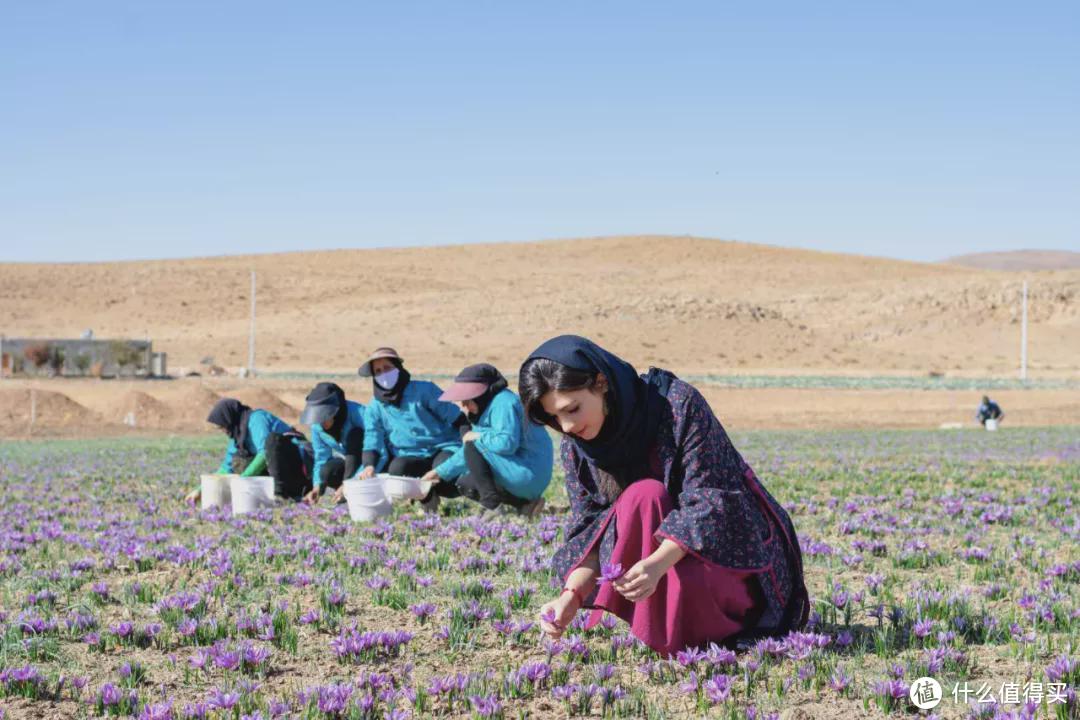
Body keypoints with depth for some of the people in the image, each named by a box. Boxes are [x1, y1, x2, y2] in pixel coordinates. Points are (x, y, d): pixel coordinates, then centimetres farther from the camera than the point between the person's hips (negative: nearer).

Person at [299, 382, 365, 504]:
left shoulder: (359, 414, -28)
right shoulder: (317, 426, -10)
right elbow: (321, 459, -4)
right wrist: (317, 486, -22)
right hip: (346, 463, 4)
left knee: (354, 434, -30)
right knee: (326, 471, -29)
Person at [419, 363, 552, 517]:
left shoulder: (503, 403, -18)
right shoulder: (486, 408, 15)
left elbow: (507, 443, -30)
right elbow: (468, 454, 20)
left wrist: (477, 437, -15)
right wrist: (440, 472, 17)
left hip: (530, 475, -11)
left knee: (473, 446, -15)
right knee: (464, 484, 16)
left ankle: (493, 506, -15)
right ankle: (525, 504, 6)